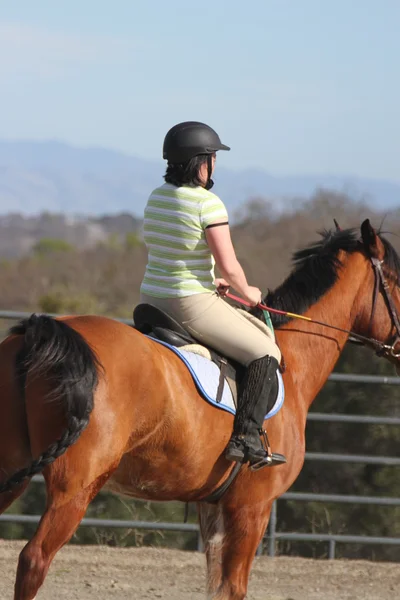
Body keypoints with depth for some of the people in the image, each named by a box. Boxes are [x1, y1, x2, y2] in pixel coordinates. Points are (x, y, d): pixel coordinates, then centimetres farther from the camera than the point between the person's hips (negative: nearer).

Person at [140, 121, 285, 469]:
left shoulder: (156, 198, 8)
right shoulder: (208, 204, -16)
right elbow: (229, 266, -17)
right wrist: (247, 293, 4)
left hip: (151, 299, 8)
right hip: (192, 306, -8)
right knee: (266, 354, 3)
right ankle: (246, 437, -9)